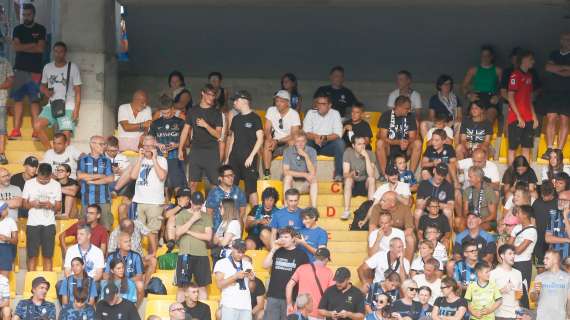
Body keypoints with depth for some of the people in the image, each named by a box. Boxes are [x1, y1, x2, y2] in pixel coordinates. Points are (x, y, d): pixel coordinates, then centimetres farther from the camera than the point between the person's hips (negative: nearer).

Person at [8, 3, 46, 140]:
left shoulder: (40, 29, 5)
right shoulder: (18, 29, 11)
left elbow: (40, 49, -6)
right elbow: (15, 46, -2)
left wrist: (23, 47, -2)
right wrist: (32, 45, -6)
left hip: (35, 70, -2)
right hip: (20, 69, 2)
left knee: (34, 100, -6)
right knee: (18, 99, -2)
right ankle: (16, 130, -2)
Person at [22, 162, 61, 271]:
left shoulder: (56, 185, 3)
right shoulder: (29, 183, 1)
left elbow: (58, 207, 6)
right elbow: (24, 204, 6)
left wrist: (51, 206, -16)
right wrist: (32, 204, -16)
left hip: (49, 224, 0)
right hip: (32, 224, 0)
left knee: (48, 256, 0)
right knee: (32, 255, -2)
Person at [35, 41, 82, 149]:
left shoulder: (72, 67, 0)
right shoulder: (47, 67, 11)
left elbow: (77, 91, 0)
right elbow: (42, 86, 21)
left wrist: (76, 110, -10)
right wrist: (45, 91, -4)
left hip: (67, 107, -3)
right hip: (51, 106, 3)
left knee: (66, 135, -15)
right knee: (37, 125, -18)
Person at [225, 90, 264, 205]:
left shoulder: (254, 118, -4)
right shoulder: (236, 118, 15)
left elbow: (260, 139, -7)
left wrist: (251, 156, -15)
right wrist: (228, 158, 12)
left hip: (248, 158, -6)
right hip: (235, 158, 6)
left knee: (251, 187, -7)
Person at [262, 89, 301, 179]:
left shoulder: (294, 114, -9)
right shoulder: (271, 110, 0)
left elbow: (294, 135, -13)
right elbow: (266, 130, -1)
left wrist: (277, 141, -24)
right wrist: (270, 140, -24)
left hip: (288, 142, -2)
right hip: (276, 142, 2)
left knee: (292, 142, -35)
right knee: (267, 143, -30)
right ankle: (267, 174, -30)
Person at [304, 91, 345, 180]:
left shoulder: (335, 114, -1)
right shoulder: (310, 113, 1)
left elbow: (338, 134, -10)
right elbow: (306, 133, -6)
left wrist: (325, 138, -29)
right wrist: (314, 137, -28)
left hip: (328, 145, 0)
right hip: (313, 145, 0)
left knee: (340, 142, -30)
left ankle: (338, 174, -25)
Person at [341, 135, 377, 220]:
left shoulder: (370, 154, -12)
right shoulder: (348, 153, -11)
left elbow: (371, 175, -25)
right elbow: (345, 174, -18)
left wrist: (366, 157, -30)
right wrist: (352, 174, -42)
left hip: (366, 185, 0)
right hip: (353, 185, 0)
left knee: (371, 179, -30)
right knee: (348, 179, -31)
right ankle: (346, 211, -33)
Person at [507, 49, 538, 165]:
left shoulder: (529, 76, 15)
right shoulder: (515, 75, -8)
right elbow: (510, 97, -12)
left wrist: (534, 116, 13)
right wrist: (519, 117, -15)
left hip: (528, 119, 8)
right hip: (516, 118, -8)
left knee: (527, 148, 7)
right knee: (513, 148, -4)